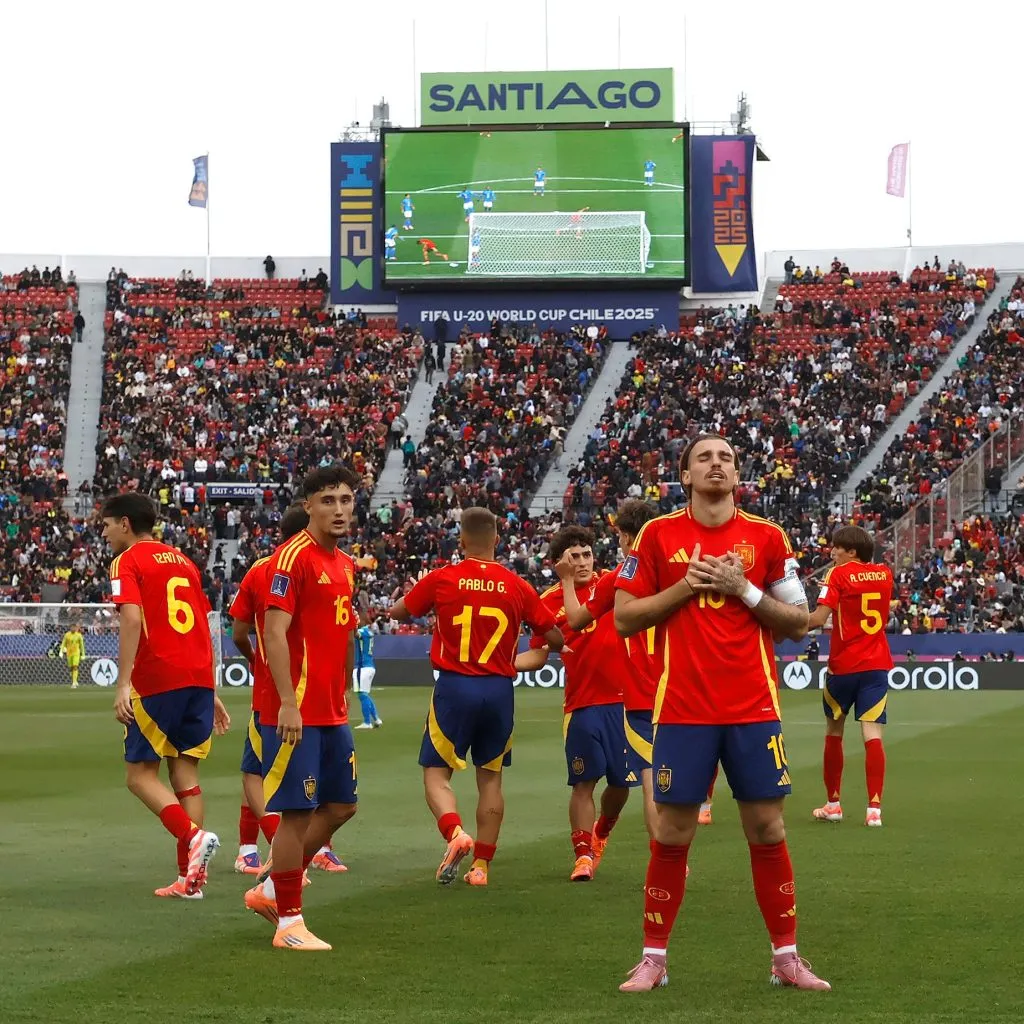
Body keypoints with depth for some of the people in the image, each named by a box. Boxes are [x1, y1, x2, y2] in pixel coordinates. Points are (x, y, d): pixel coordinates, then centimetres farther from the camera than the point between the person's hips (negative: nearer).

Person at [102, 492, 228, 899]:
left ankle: (193, 836, -20)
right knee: (185, 774, 8)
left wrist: (122, 685, -20)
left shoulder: (128, 562, -1)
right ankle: (190, 877, 2)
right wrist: (209, 694, 24)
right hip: (200, 680, 6)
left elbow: (132, 620, -16)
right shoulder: (183, 562, 21)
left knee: (140, 774, 3)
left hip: (158, 682, -6)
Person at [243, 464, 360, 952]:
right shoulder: (294, 557, -12)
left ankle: (270, 891, 26)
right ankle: (289, 923, 5)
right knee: (297, 813, -4)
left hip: (332, 712, 9)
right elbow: (275, 633, -19)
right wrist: (287, 704, -24)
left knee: (340, 805, 13)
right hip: (298, 712, -9)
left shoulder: (345, 564, 15)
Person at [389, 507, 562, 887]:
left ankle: (455, 832, -21)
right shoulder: (517, 587, 1)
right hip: (499, 689, 2)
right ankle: (481, 864, 12)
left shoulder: (441, 579, -4)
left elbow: (397, 612, 11)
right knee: (490, 777, 13)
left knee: (436, 772, 6)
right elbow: (556, 639, 8)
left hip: (455, 686, -2)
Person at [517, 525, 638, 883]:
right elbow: (538, 655, 7)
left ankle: (601, 833, 36)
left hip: (624, 699, 1)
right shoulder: (550, 602, 3)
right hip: (582, 704, -1)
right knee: (584, 782, -2)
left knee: (621, 782, 9)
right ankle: (583, 855, 7)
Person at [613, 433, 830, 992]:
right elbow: (624, 618, 2)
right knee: (671, 835, 3)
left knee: (767, 830, 3)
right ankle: (654, 958, 13)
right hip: (683, 709, -1)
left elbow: (797, 623, 5)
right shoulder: (658, 535, 2)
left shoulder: (767, 537, 4)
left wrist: (744, 589, -9)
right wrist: (683, 587, -10)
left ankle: (786, 957, 13)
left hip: (753, 709, 1)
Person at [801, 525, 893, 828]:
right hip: (877, 664, 3)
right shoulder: (884, 573, 8)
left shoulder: (839, 575, -8)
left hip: (843, 665, -3)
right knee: (872, 734, -5)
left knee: (834, 732, 14)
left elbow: (818, 618, -17)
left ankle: (833, 803, 22)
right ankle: (874, 808, -16)